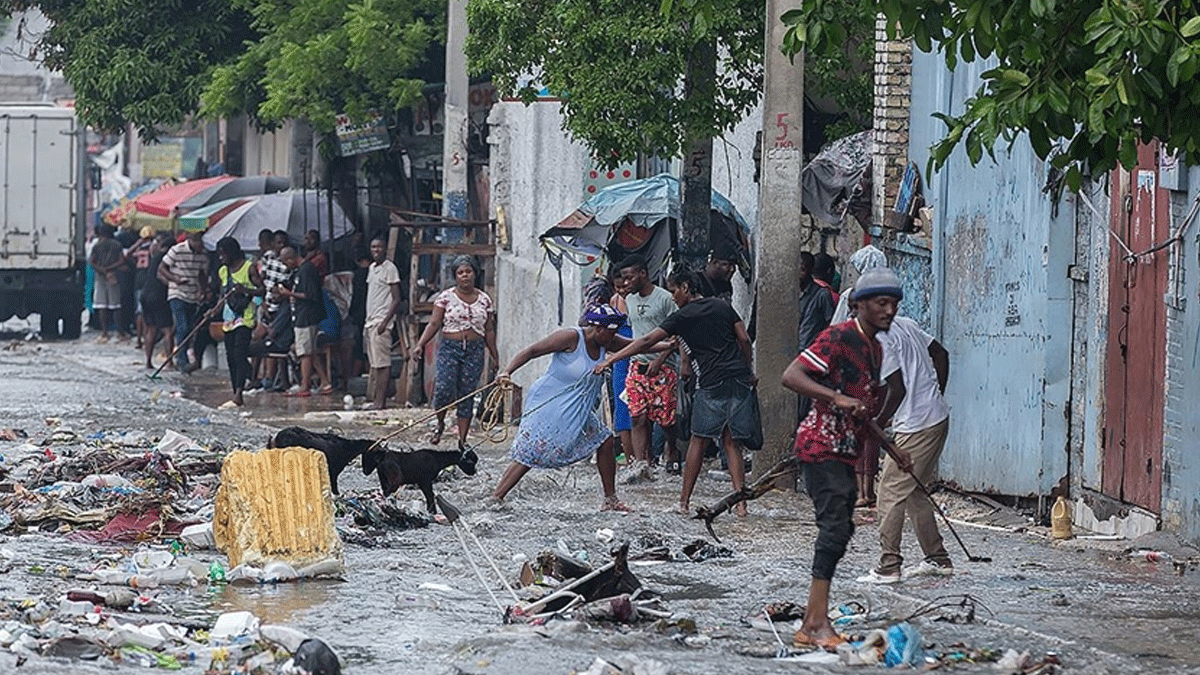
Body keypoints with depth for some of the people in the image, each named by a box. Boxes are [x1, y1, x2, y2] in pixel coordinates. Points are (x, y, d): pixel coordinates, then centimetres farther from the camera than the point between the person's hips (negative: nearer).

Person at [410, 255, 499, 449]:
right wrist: (420, 344, -13)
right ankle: (440, 424, 11)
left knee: (467, 395, 1)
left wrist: (495, 358, 13)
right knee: (444, 388, -17)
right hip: (449, 348, -2)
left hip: (474, 350, 2)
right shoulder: (446, 297, 3)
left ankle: (462, 439, 6)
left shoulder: (484, 300, 9)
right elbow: (434, 324, 0)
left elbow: (489, 331, 14)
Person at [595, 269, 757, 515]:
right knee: (732, 443, 6)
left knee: (699, 439, 5)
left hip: (712, 384, -4)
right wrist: (750, 372, 23)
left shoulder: (682, 317, 0)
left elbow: (647, 341, -3)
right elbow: (744, 340, 12)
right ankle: (740, 502, -4)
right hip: (740, 379, 5)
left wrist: (612, 359, 1)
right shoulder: (722, 306, 14)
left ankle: (684, 501, 6)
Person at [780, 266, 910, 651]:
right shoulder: (839, 338, -13)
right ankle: (818, 622, -22)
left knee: (839, 531, 9)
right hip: (822, 446, -10)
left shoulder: (874, 348, 17)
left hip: (845, 452, 10)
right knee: (835, 528, -18)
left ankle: (812, 623, 13)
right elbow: (791, 377, -23)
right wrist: (837, 398, -31)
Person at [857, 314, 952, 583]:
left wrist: (878, 424, -11)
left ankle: (888, 566, -4)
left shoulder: (878, 340, -16)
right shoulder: (905, 324, 10)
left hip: (915, 426, -9)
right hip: (939, 417, 9)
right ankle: (938, 559, 23)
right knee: (914, 493, 19)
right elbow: (941, 354, 16)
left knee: (891, 492, -3)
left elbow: (898, 388, -20)